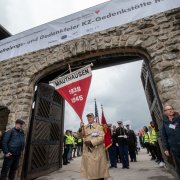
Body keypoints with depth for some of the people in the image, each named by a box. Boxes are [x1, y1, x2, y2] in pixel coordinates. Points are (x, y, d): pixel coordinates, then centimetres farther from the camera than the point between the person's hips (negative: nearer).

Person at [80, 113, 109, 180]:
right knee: (89, 168, 10)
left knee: (99, 168, 7)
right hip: (87, 151, 3)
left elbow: (101, 137, -12)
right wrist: (80, 128, -16)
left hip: (97, 151, -3)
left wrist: (91, 142, -20)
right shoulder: (84, 127, 9)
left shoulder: (99, 126, -3)